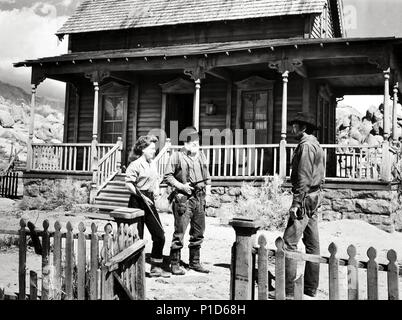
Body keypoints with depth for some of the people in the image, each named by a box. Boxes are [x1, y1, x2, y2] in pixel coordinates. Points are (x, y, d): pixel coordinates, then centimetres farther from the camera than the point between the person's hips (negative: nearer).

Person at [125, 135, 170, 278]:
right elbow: (128, 183, -15)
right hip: (137, 202, -8)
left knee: (159, 235, 5)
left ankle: (156, 267, 16)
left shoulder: (152, 164, 13)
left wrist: (156, 190, 5)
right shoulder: (136, 164, -11)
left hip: (149, 202, 8)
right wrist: (142, 196, -18)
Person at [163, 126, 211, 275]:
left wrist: (208, 185, 8)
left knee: (198, 232, 13)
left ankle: (195, 262, 27)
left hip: (199, 198, 7)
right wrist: (181, 186, -15)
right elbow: (167, 176, -6)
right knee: (179, 232, -5)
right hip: (183, 198, -6)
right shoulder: (176, 157, -7)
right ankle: (174, 264, 8)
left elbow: (206, 174, 24)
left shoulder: (201, 156, 13)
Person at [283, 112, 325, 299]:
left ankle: (288, 291, -8)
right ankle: (311, 288, 20)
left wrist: (296, 202, -21)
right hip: (314, 196, 11)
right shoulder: (315, 144, 19)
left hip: (305, 198, -11)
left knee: (289, 242, -10)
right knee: (312, 243, 12)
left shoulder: (306, 145, -13)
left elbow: (304, 178, -20)